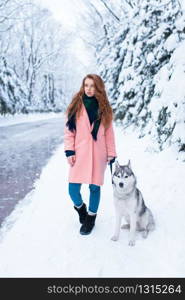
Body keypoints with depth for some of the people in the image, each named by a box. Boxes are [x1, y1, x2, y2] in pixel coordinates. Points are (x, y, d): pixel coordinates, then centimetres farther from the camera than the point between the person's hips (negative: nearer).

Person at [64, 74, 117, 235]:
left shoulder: (104, 108, 5)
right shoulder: (75, 106, 1)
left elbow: (109, 133, 6)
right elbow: (69, 130, 1)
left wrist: (111, 153, 2)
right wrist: (69, 151, -6)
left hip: (98, 155, 1)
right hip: (79, 154, 0)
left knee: (95, 187, 5)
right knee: (73, 189, -3)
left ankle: (90, 218, 28)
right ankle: (80, 207, 31)